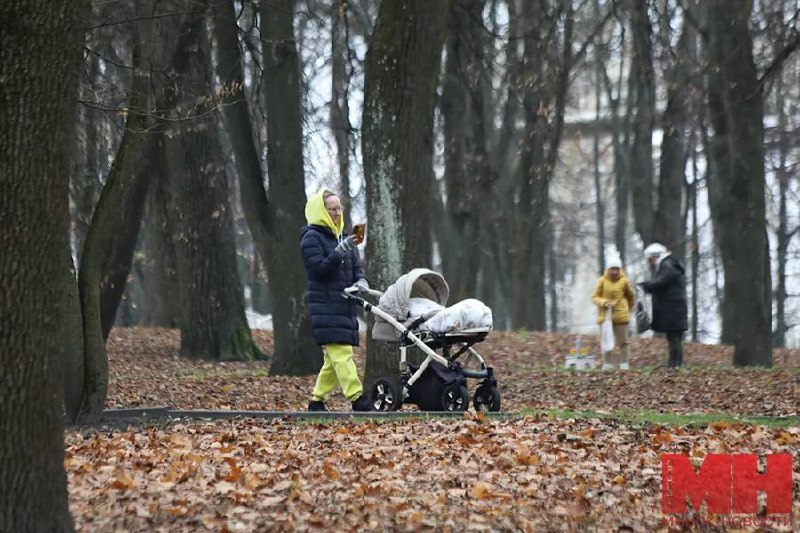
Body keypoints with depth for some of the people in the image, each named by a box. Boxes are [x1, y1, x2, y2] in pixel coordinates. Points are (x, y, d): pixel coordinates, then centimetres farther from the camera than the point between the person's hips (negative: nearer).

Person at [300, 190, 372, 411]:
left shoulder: (343, 237, 19)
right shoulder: (312, 238, -4)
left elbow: (356, 268, 20)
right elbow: (319, 268, -15)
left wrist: (361, 281, -1)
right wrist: (340, 251, -25)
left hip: (345, 306, 8)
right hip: (325, 307, -8)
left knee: (334, 357, 7)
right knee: (341, 353, -14)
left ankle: (317, 401, 15)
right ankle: (358, 400, -21)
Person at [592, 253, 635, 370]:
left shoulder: (624, 281, -1)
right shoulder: (602, 281, -3)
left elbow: (631, 297, 15)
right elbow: (595, 297, 1)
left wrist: (627, 310, 19)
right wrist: (603, 302, -17)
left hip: (621, 316, 0)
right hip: (605, 316, 0)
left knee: (623, 342, 3)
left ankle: (624, 365, 7)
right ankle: (607, 364, 10)